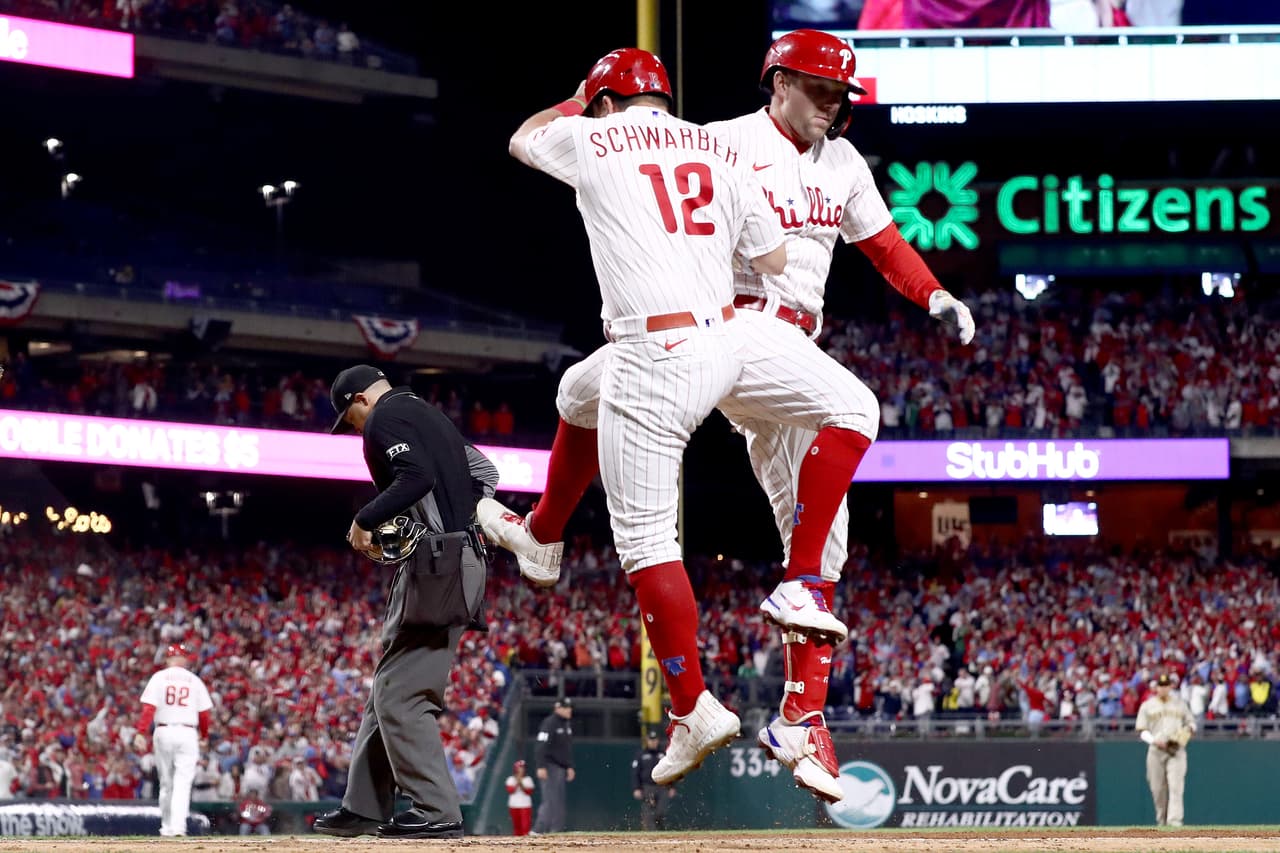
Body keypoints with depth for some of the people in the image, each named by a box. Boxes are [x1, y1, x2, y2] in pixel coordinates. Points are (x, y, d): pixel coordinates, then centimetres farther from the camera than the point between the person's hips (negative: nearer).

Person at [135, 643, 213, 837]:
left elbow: (149, 708, -9)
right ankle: (178, 826, -20)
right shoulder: (195, 680, 5)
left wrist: (141, 733, -12)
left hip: (163, 732, 1)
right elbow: (205, 713, 6)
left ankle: (167, 827, 20)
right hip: (188, 733, -1)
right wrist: (204, 735, 22)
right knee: (183, 783, -5)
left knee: (166, 783, 12)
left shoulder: (159, 678, 2)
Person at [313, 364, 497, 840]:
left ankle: (437, 813, -15)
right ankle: (364, 808, 18)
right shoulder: (432, 417, 24)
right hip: (463, 561, 11)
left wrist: (365, 520, -12)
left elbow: (416, 477, -22)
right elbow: (484, 474, 24)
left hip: (432, 565, -11)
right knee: (388, 692, 15)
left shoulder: (385, 419, -6)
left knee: (401, 696, -11)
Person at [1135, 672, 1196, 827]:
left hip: (1176, 750, 0)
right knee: (1158, 789, 1)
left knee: (1175, 786, -14)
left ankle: (1174, 820, -22)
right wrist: (1154, 741, -13)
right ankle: (1161, 821, 15)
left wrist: (1188, 730, -3)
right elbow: (1142, 731, 4)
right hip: (1156, 751, 0)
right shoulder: (1147, 706, 8)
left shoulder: (1179, 704, 14)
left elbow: (1191, 722, 21)